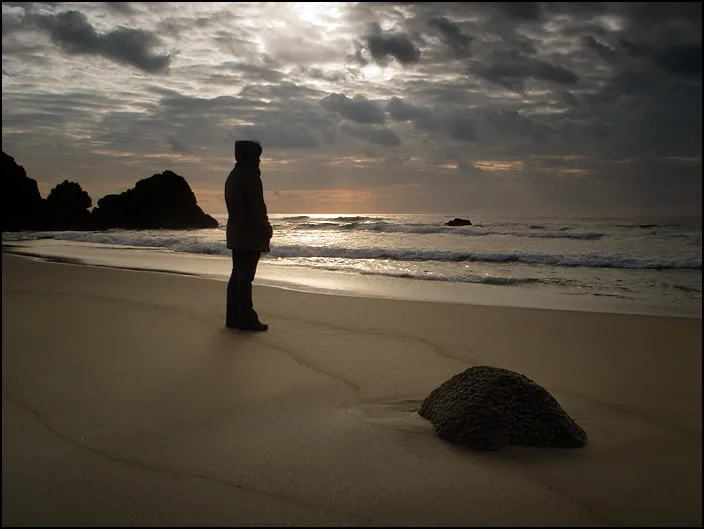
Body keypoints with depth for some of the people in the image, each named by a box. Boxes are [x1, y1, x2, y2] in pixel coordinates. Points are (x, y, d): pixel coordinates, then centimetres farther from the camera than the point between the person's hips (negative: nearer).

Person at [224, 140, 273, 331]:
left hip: (235, 233, 10)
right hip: (250, 234, -10)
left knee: (237, 275, 11)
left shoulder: (232, 177, 17)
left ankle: (233, 317, 15)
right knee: (245, 277, -8)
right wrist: (265, 230, -9)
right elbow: (257, 208, -17)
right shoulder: (250, 177, -13)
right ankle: (246, 319, -6)